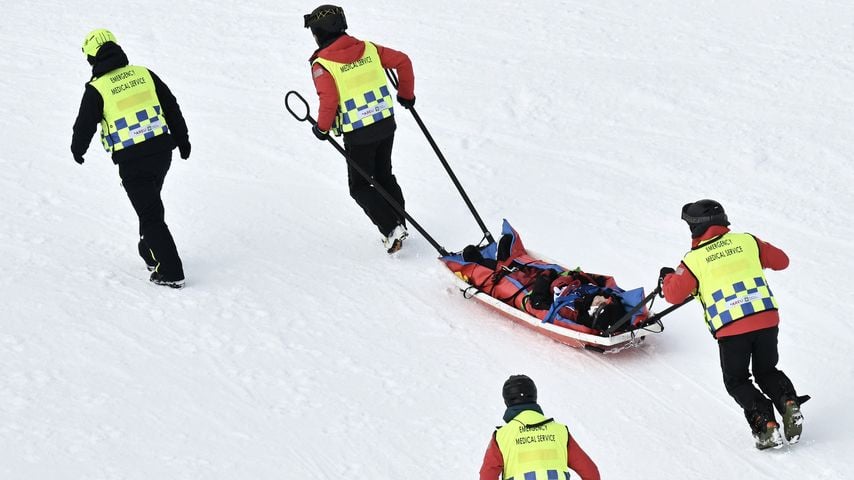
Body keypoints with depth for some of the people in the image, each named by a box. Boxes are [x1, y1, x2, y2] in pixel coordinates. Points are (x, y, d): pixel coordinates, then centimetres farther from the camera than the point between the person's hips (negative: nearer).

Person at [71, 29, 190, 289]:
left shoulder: (96, 89, -8)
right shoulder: (144, 74, 5)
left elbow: (84, 125, 0)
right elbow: (172, 107, 10)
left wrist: (78, 150, 20)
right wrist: (182, 139, 21)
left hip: (131, 160, -5)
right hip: (162, 152, 5)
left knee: (150, 215, 1)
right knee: (151, 203, 27)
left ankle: (171, 272, -1)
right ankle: (151, 252, 41)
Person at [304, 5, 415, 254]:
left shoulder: (322, 65, -14)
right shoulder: (367, 49, 2)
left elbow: (329, 100, -24)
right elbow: (402, 61, 4)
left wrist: (322, 127, -7)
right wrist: (406, 94, 18)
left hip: (358, 134, -6)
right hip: (386, 123, 6)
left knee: (360, 187, 10)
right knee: (384, 177, 24)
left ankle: (391, 229, -4)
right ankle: (399, 225, 29)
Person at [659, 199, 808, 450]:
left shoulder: (695, 259, 2)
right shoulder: (747, 241, 10)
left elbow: (674, 295, 9)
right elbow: (781, 260, 21)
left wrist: (667, 277, 30)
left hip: (731, 328, -3)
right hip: (767, 318, 3)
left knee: (737, 381, 15)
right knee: (767, 371, 24)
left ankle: (764, 423, -6)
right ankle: (789, 403, -5)